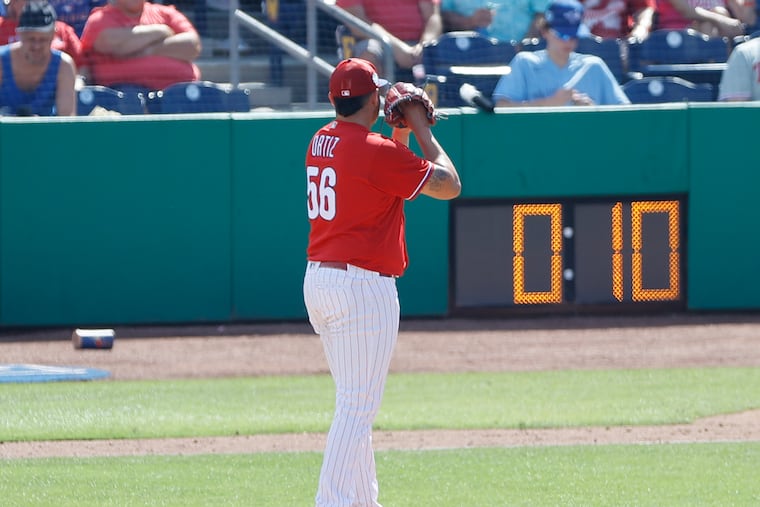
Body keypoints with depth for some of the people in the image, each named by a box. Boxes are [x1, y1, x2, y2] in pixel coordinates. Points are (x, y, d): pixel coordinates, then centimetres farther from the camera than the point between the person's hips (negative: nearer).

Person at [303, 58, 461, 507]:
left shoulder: (321, 142, 11)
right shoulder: (375, 150, -15)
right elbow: (448, 184, -7)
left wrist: (401, 133, 16)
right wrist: (421, 130, 2)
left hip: (318, 280, 9)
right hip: (363, 286, -9)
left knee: (355, 402, 18)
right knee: (357, 407, -8)